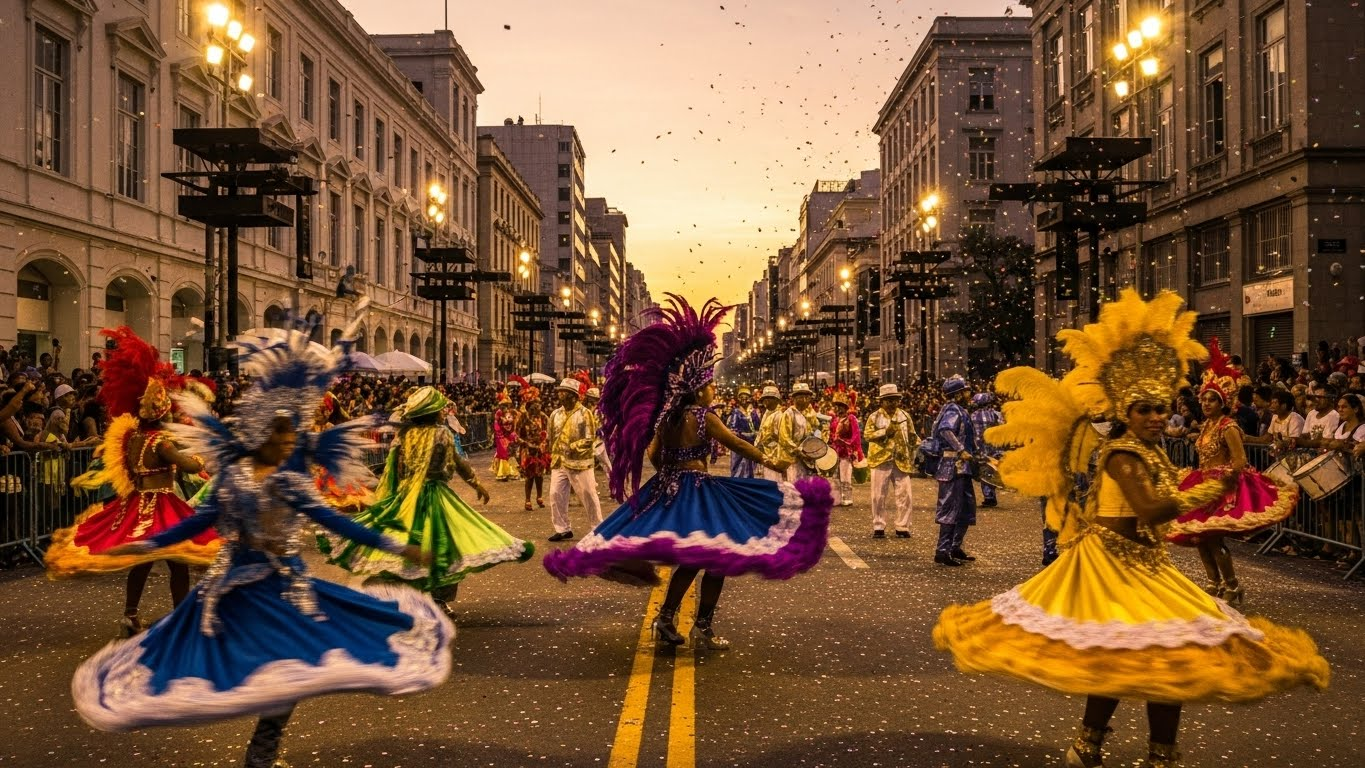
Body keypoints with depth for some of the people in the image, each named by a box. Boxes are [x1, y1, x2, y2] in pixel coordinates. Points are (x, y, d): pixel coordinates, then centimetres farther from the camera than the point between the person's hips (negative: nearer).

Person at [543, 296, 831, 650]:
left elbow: (653, 454, 13)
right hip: (697, 494, -8)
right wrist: (769, 461, 5)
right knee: (718, 558, 2)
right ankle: (703, 629, 5)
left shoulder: (665, 418, 7)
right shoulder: (704, 417, -12)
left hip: (666, 491, 8)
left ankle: (665, 618, 16)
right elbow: (737, 444, -6)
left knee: (689, 560, 18)